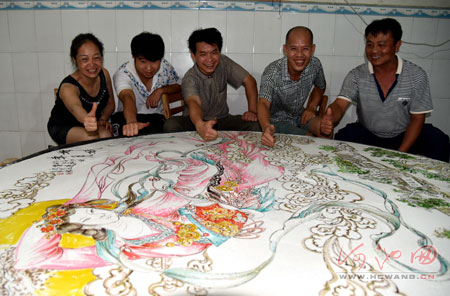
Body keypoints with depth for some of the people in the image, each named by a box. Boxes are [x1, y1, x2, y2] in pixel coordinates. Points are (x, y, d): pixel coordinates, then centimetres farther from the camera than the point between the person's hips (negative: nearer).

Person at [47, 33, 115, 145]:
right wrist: (87, 120, -76)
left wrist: (102, 120, -18)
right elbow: (76, 108, -53)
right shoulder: (68, 87, -29)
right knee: (92, 138, -32)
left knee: (106, 135, -28)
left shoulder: (104, 74, -13)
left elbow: (110, 104, 2)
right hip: (63, 127, -4)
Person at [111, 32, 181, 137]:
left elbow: (178, 86, 12)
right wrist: (132, 122, -60)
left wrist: (160, 90, -11)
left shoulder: (164, 66, -6)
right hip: (126, 117, -2)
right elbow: (127, 98, -38)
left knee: (153, 132, -33)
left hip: (156, 116, 3)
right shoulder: (122, 73, -17)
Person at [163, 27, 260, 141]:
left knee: (255, 125, -24)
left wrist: (252, 111, -16)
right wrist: (200, 126, -66)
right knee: (171, 126, -34)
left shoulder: (223, 63, -8)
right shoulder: (190, 79, -22)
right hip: (195, 122, -3)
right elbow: (193, 103, -43)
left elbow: (249, 81, -2)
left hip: (222, 119, 3)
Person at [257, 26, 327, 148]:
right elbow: (263, 103, -43)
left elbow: (320, 86, 13)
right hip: (277, 120, -4)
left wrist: (311, 107, -4)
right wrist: (266, 127, -65)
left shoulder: (314, 64, -11)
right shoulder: (272, 72, -27)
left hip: (299, 116, 5)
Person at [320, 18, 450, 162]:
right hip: (367, 135, 0)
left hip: (404, 136, 0)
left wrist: (400, 154, -20)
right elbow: (340, 104, -21)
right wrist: (330, 120, -48)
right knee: (343, 136, -30)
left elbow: (417, 119, -8)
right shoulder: (356, 75, -9)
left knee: (438, 141, -27)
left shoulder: (417, 76, -10)